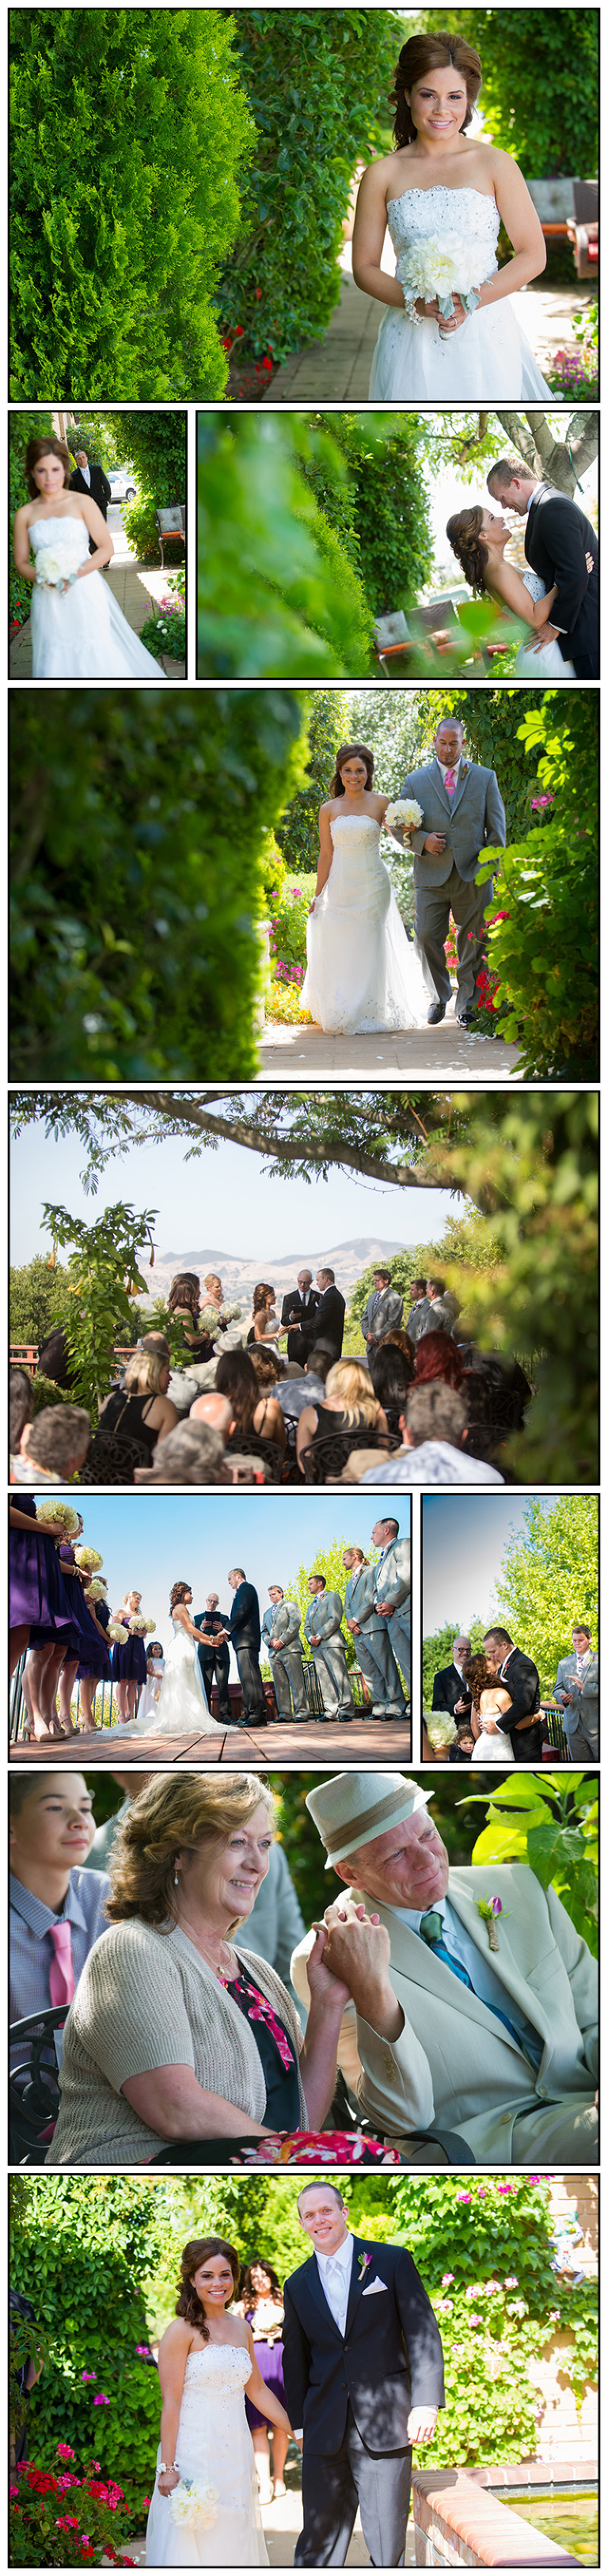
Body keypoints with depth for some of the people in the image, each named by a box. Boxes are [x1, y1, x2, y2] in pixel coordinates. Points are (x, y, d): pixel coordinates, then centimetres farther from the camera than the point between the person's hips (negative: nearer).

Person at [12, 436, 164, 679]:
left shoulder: (82, 503, -1)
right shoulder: (25, 515, 5)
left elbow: (107, 548, -2)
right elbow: (21, 563, 8)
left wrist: (75, 575, -14)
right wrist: (44, 579, -13)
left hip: (85, 595, -2)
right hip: (49, 601, 2)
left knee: (97, 657, -5)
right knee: (54, 662, 1)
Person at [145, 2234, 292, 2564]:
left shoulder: (241, 2328, 11)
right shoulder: (182, 2331, -8)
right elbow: (170, 2403, -11)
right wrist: (168, 2468, -15)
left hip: (235, 2450, 6)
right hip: (194, 2450, -6)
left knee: (233, 2540, 8)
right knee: (194, 2541, -5)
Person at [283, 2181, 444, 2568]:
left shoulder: (392, 2261, 2)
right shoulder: (298, 2285, 13)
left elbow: (423, 2333, 0)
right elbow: (295, 2358, 17)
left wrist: (426, 2402, -8)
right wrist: (299, 2422, 11)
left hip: (385, 2425, -3)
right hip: (325, 2431, 3)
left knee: (387, 2542, 0)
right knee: (318, 2540, 0)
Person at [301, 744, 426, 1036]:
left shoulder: (381, 804, 1)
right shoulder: (329, 810, 5)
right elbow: (326, 855, 8)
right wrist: (318, 896, 6)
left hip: (372, 886, -2)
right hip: (340, 887, 2)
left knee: (369, 949, -1)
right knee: (339, 951, 1)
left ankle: (368, 1012, 6)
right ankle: (340, 1015, 10)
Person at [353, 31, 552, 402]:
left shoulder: (496, 165, -1)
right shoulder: (382, 175, 2)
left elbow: (533, 255, -1)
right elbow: (364, 266, 5)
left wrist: (473, 300, -14)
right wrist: (414, 303, -14)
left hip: (485, 334, -1)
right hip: (412, 338, 1)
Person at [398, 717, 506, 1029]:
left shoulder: (485, 778, 8)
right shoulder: (415, 781, 7)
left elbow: (497, 827, 8)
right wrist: (422, 840, -11)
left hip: (473, 876, 0)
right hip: (432, 875, 0)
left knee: (473, 943, 1)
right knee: (427, 939, -5)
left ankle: (468, 1006, 14)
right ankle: (438, 996, 17)